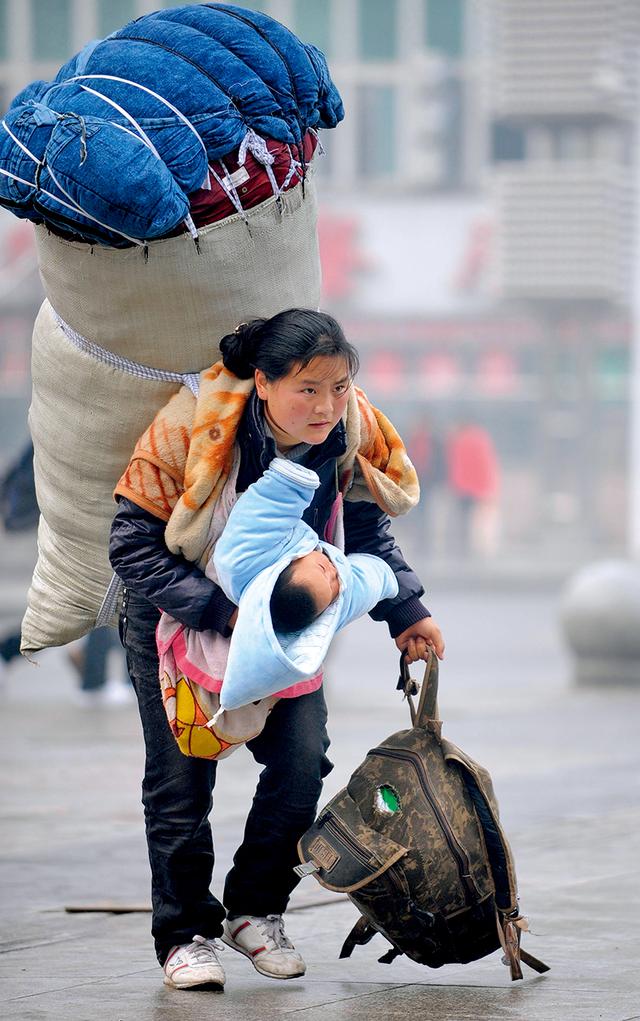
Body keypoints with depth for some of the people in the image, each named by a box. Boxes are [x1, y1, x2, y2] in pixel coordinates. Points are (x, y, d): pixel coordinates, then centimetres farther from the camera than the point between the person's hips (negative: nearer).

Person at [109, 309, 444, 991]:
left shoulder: (351, 433, -19)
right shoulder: (191, 429, -32)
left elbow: (364, 530, 2)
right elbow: (132, 545, -27)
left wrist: (404, 611, -9)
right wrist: (222, 614, -35)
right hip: (175, 613, -3)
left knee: (303, 762, -7)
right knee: (181, 778, -4)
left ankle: (255, 911, 13)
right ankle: (185, 934, 12)